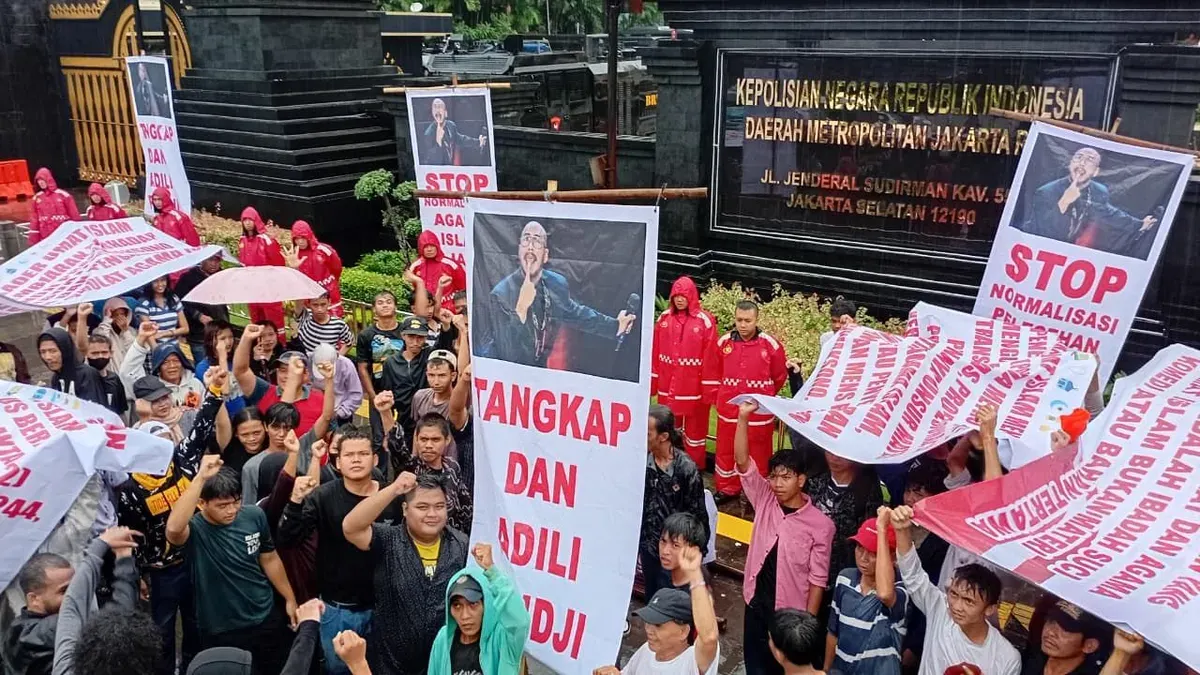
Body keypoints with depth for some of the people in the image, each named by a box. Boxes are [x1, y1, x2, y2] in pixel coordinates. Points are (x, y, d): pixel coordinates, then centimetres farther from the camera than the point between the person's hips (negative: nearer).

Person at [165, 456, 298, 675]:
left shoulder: (254, 515, -8)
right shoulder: (194, 530, -21)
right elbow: (173, 528, -47)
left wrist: (290, 599, 11)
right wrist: (200, 478, -48)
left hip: (266, 620, 4)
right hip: (221, 632, -4)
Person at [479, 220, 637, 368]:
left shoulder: (558, 284, -9)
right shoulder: (500, 294, -23)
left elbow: (572, 312, 12)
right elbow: (509, 354, -28)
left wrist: (614, 326, 11)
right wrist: (521, 308, -37)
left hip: (538, 367, 4)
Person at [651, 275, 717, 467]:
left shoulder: (705, 320, -8)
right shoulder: (664, 318, 5)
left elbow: (710, 357, -8)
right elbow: (656, 353, 7)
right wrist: (653, 381, 6)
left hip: (694, 387, -4)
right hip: (667, 385, 4)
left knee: (695, 428, 6)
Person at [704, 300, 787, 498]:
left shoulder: (771, 345, -9)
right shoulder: (723, 342, -1)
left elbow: (779, 376, 3)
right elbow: (711, 374, 11)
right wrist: (718, 397, 10)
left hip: (759, 412, -3)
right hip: (728, 410, 3)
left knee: (757, 454, 6)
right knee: (726, 451, 14)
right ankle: (726, 489, 30)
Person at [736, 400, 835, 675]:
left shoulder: (820, 524, -14)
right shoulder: (765, 502, -5)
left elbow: (818, 578, -10)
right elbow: (742, 462, -14)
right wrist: (743, 417, -26)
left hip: (791, 611, -3)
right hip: (756, 603, 3)